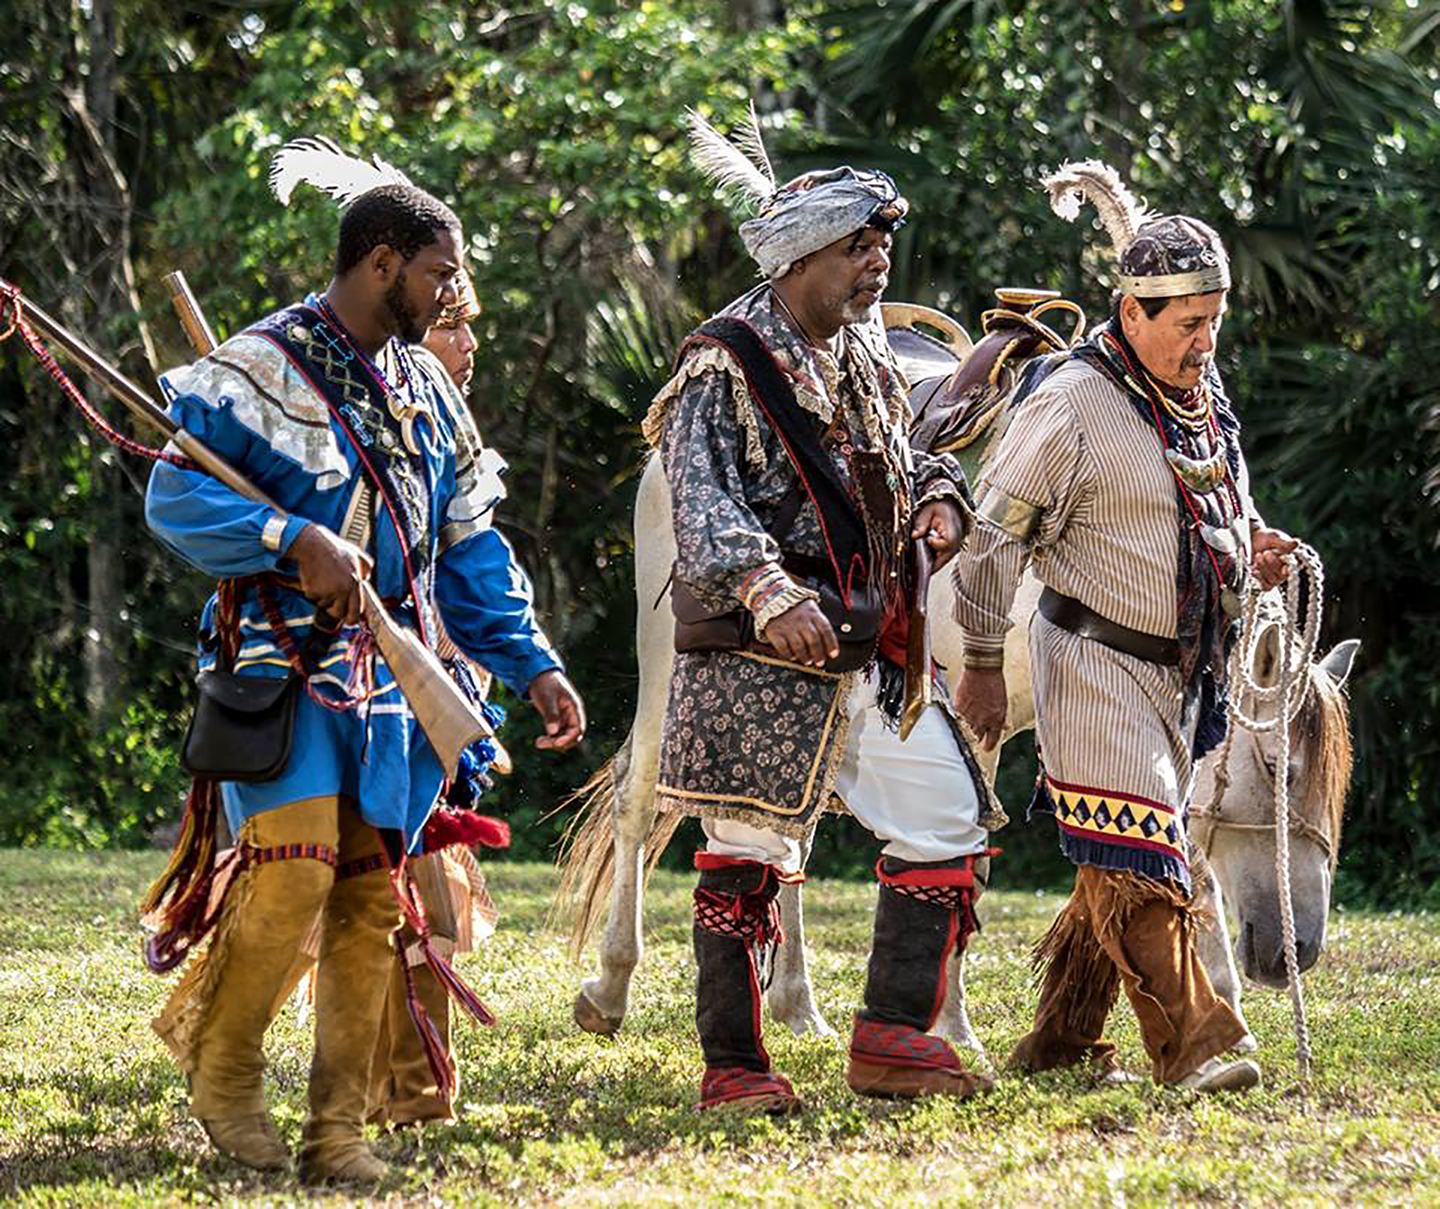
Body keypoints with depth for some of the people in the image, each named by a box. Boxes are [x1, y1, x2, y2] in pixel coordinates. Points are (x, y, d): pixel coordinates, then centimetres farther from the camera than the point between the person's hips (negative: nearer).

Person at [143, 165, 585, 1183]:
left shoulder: (423, 389, 16)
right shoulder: (264, 366, -7)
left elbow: (467, 546, 20)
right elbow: (177, 496, -15)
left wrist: (533, 663, 11)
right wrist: (295, 542, -29)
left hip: (390, 679, 7)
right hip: (282, 667, -7)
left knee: (372, 900, 2)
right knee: (294, 873, -19)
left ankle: (339, 1132, 7)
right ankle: (223, 1072, 3)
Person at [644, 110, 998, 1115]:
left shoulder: (865, 362, 15)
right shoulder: (725, 366, -9)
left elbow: (902, 463, 29)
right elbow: (703, 504, -20)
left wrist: (939, 499, 4)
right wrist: (770, 596, -35)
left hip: (866, 652, 7)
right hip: (756, 660, -7)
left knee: (947, 822, 2)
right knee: (748, 857, -3)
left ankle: (894, 1033, 8)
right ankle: (733, 1065, 6)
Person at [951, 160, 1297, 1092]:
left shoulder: (1205, 397, 9)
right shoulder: (1074, 404, -15)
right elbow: (995, 534, -11)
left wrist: (1251, 547, 2)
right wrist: (983, 664, -10)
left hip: (1184, 667, 8)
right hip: (1100, 660, -8)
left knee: (1118, 870, 12)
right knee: (1136, 861, -12)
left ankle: (1063, 1039, 20)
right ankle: (1191, 1043, -12)